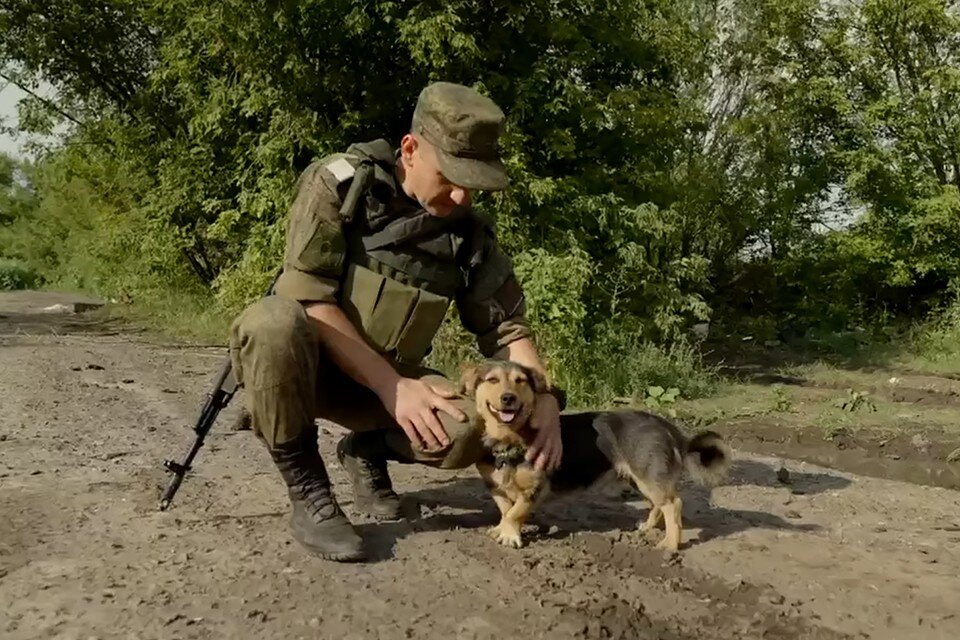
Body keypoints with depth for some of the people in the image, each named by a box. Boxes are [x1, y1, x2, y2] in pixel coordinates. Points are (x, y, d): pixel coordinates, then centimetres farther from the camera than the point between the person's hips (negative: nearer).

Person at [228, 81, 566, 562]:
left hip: (389, 379, 3)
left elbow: (507, 328, -1)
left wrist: (544, 400, -19)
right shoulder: (338, 184, -16)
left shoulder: (472, 236, -4)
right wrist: (392, 386, -25)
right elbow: (308, 298, -22)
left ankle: (366, 450, 8)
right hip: (303, 363, -3)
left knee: (474, 430, -25)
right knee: (273, 322, -38)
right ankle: (306, 490, -16)